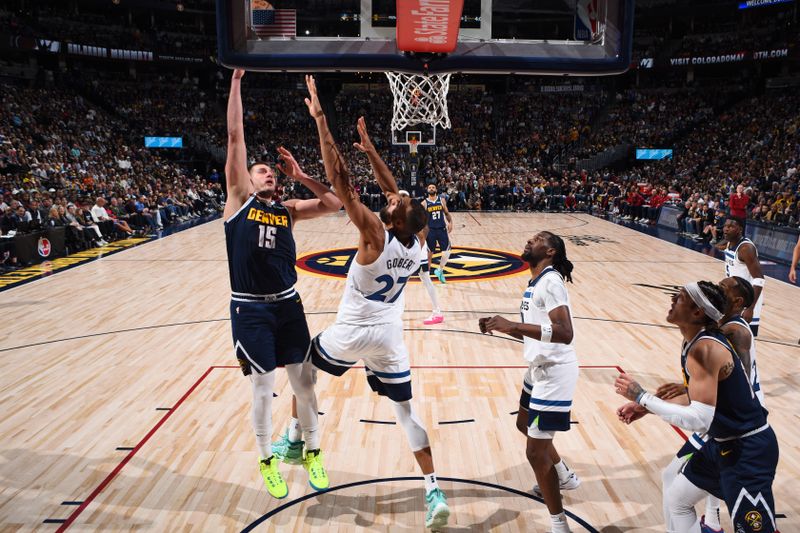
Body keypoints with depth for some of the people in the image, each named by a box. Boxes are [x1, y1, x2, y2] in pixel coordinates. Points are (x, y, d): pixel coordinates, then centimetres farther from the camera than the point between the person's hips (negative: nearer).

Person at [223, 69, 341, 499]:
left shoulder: (287, 210, 10)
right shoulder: (240, 199, 1)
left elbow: (334, 204, 3)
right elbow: (235, 136, -3)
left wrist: (301, 176, 0)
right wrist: (236, 81, -4)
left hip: (288, 304, 4)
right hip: (251, 309, -3)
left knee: (304, 383, 8)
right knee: (263, 389, 5)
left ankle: (312, 454, 29)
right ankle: (267, 461, 27)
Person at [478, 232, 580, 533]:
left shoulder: (550, 281, -20)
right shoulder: (535, 283, 10)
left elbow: (565, 334, -32)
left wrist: (512, 324, -35)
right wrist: (501, 326, 5)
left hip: (555, 372, -11)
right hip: (540, 368, 11)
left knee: (536, 451, -5)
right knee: (525, 424, 30)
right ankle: (565, 477, 51)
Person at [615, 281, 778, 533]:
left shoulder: (703, 349, -28)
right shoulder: (697, 341, 2)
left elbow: (699, 419, -33)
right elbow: (701, 397, 14)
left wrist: (642, 396, -27)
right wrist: (646, 407, 10)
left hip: (748, 450, -10)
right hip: (723, 443, 10)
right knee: (676, 499, 20)